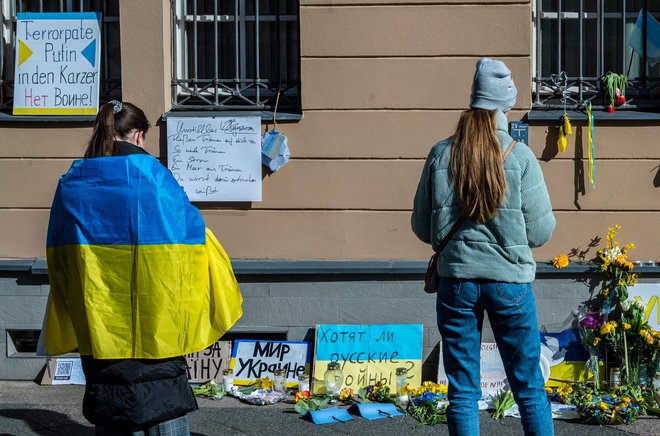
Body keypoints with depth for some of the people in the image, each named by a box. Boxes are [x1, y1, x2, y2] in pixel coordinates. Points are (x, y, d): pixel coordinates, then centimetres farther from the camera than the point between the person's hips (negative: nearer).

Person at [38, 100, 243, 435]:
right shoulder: (151, 174, -7)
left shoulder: (72, 181, 5)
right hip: (154, 309, -4)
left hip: (94, 317, 4)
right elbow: (190, 228, -3)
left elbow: (58, 255, 10)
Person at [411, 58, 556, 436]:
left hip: (456, 280, 2)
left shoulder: (441, 154, 0)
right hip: (509, 280, -1)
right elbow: (541, 231, -4)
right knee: (529, 386, 11)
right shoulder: (519, 156, -7)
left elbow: (422, 227, 5)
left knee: (463, 391, 9)